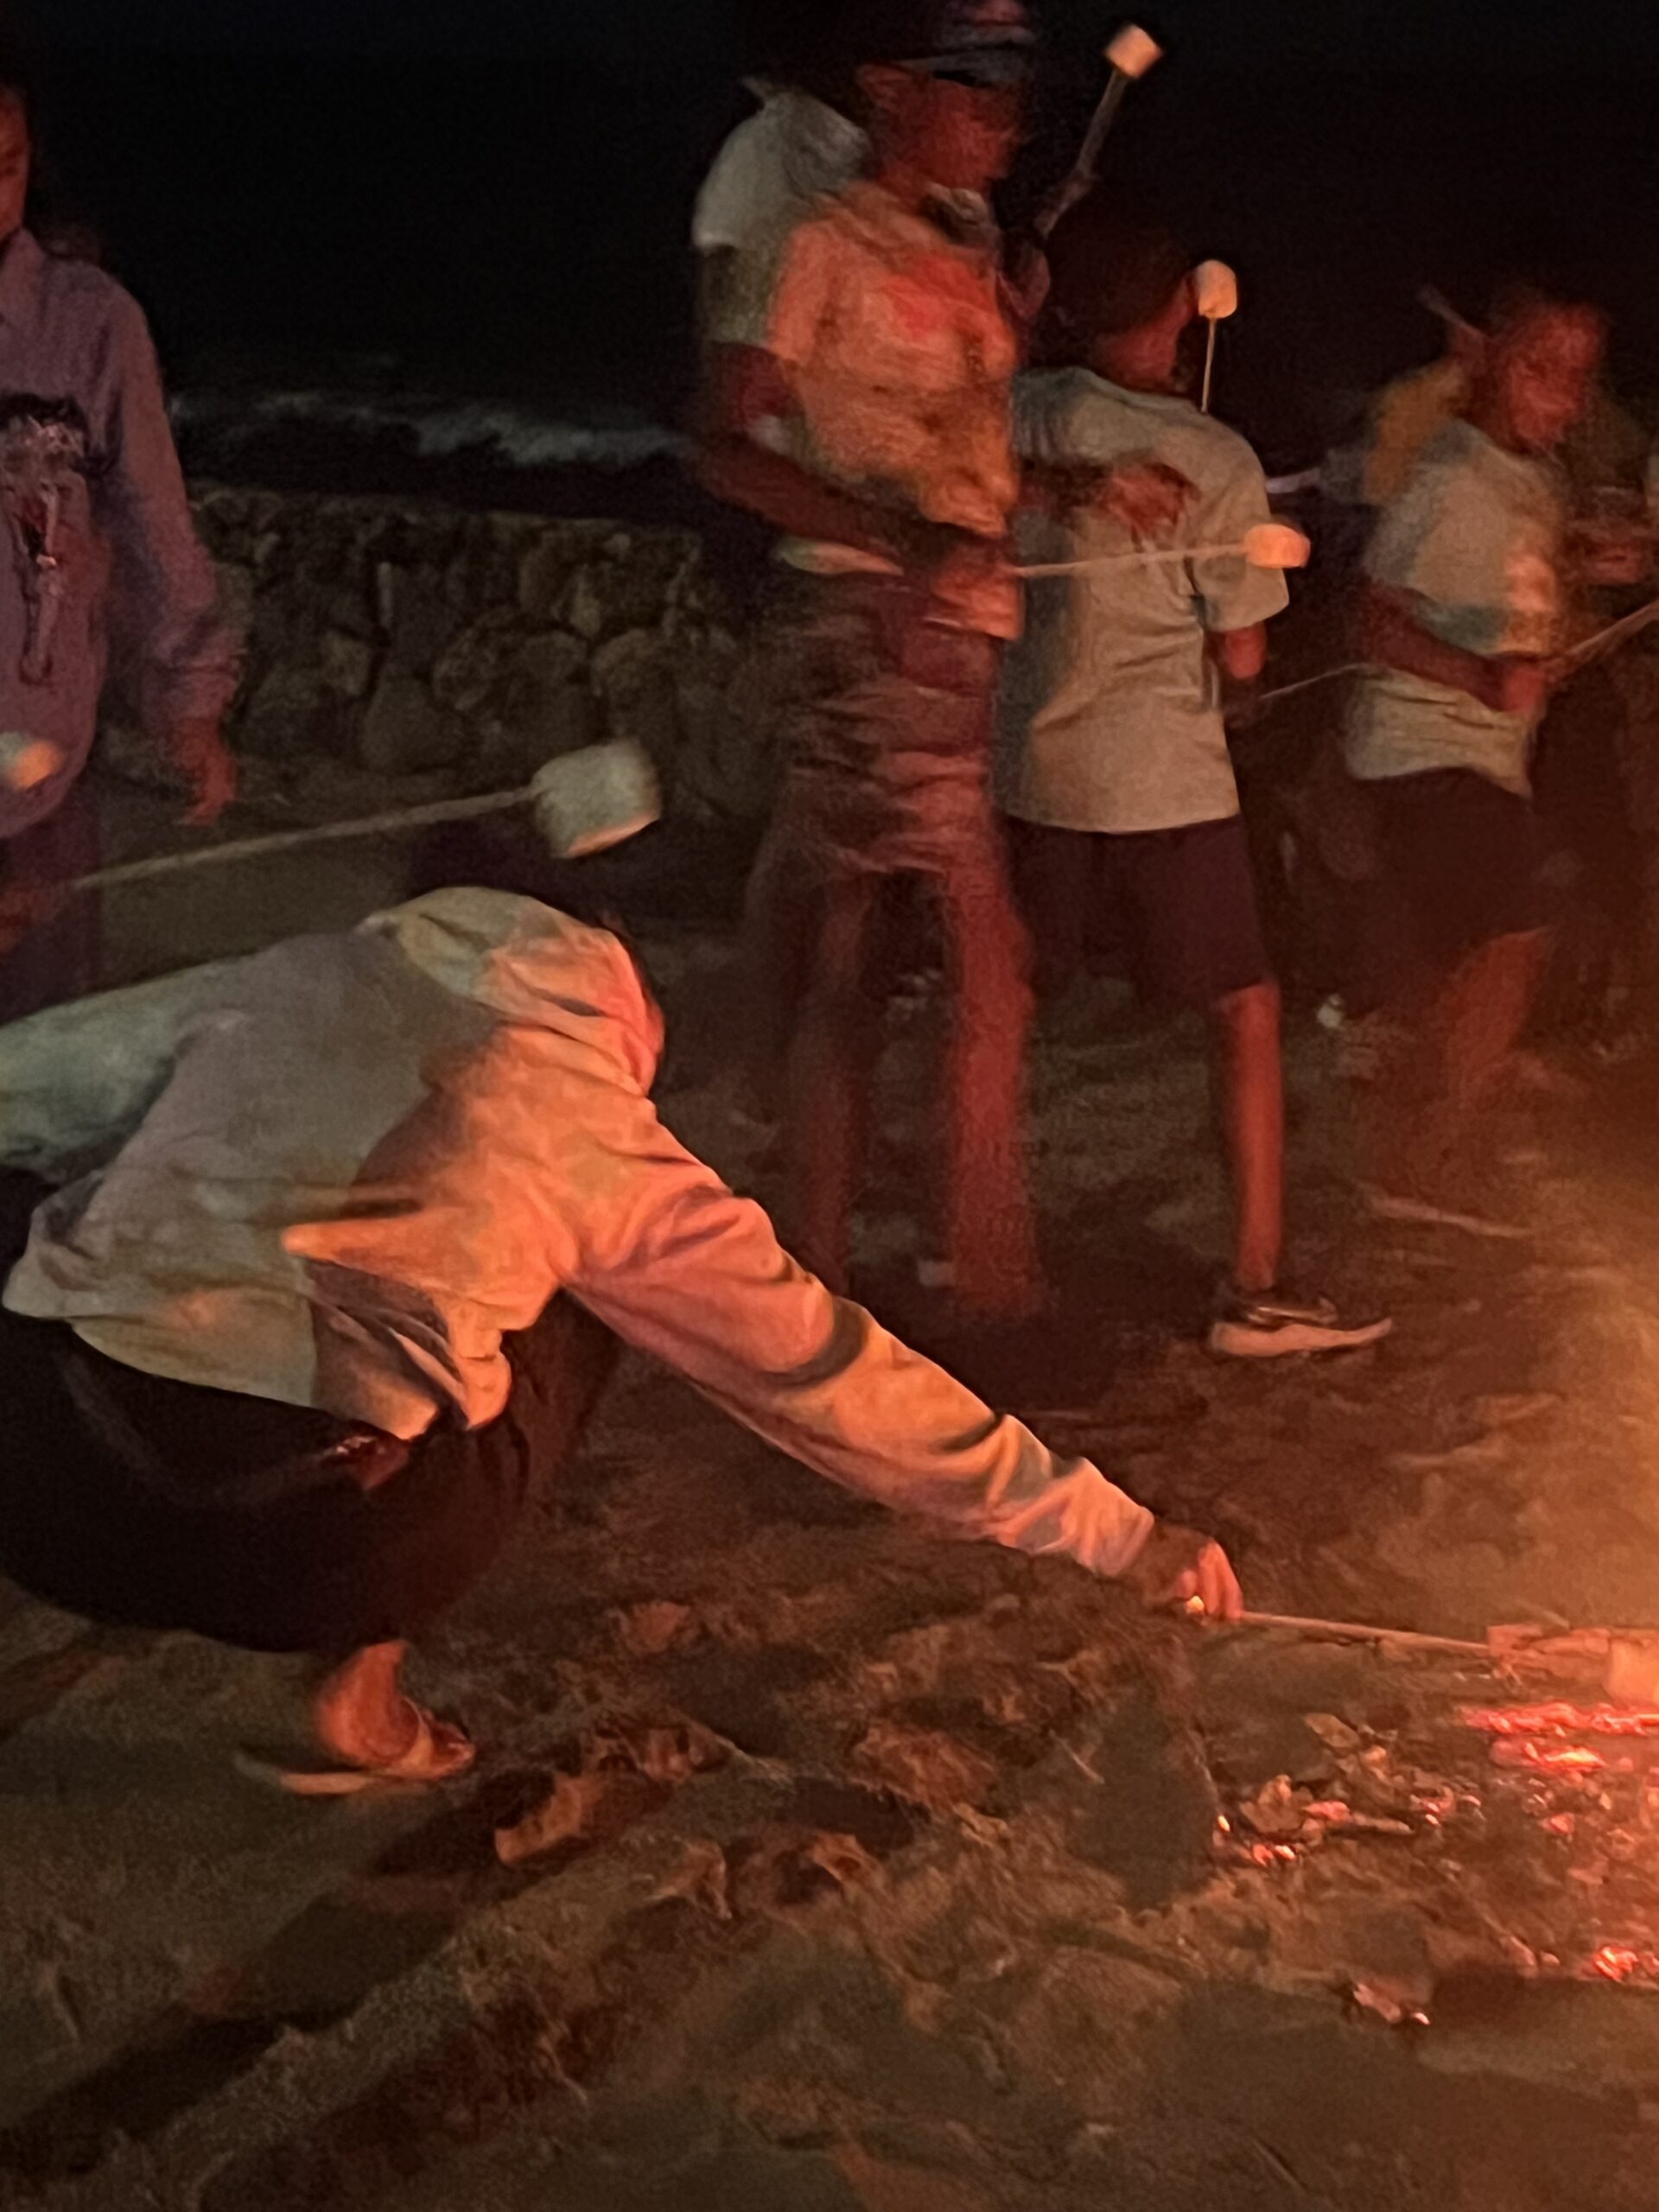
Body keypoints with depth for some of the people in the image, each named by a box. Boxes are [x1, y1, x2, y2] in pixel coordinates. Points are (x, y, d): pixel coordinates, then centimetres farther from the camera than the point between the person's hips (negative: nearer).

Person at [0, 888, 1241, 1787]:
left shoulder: (280, 987, 17)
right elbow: (828, 1371, 16)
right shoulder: (603, 1138, 11)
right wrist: (1119, 1536, 24)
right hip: (297, 1551, -4)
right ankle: (363, 1687, 16)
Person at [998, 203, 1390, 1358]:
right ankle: (1257, 1289, 4)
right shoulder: (1215, 460, -11)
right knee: (1248, 1017, 6)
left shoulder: (1022, 415, -4)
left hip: (1031, 771, 4)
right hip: (1166, 780, -4)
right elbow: (1241, 658, -7)